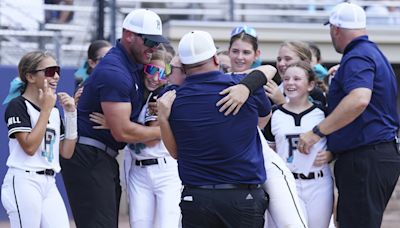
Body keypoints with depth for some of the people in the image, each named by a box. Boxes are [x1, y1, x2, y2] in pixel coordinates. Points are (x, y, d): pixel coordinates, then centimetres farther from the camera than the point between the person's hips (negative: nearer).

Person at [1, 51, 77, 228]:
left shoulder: (54, 111, 16)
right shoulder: (17, 106, -6)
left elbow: (66, 152, 13)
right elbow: (29, 146, -18)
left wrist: (71, 114, 6)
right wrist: (46, 109, -14)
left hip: (49, 185, 7)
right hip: (23, 182, -7)